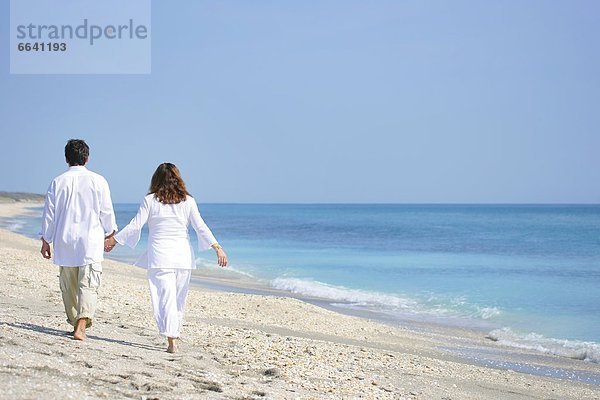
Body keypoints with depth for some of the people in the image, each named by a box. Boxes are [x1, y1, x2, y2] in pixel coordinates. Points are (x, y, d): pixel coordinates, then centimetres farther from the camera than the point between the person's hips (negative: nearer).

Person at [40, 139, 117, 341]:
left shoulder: (58, 182, 1)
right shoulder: (98, 181, -4)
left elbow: (49, 213, 5)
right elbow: (107, 212, 2)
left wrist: (46, 240, 15)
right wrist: (111, 233, 19)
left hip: (65, 241, 3)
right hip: (91, 241, -2)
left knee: (68, 285, 16)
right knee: (88, 284, -5)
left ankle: (76, 322, 27)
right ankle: (81, 326, -20)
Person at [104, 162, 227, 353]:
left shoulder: (150, 200, -1)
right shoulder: (188, 201, 3)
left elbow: (135, 226, -2)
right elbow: (201, 227, 0)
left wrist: (112, 240, 9)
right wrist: (218, 248, 3)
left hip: (160, 257, -2)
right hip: (183, 256, 2)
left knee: (166, 298, -4)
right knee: (179, 300, 13)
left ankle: (171, 340, -13)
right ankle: (175, 334, 21)